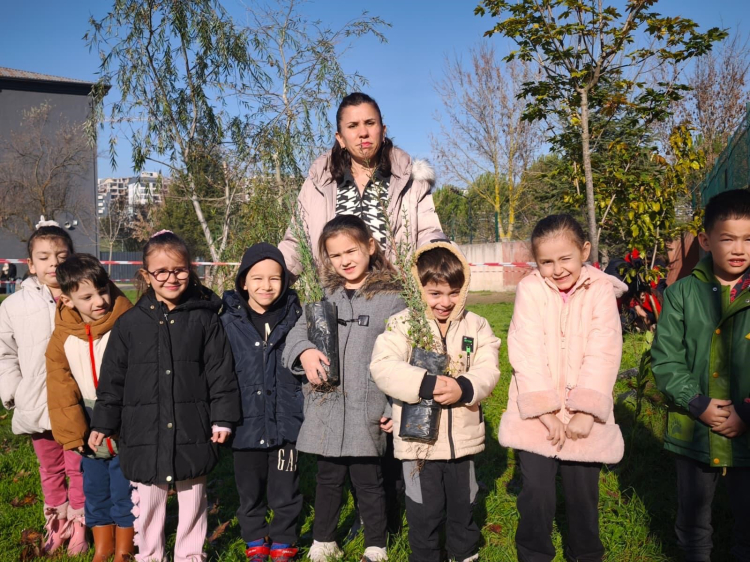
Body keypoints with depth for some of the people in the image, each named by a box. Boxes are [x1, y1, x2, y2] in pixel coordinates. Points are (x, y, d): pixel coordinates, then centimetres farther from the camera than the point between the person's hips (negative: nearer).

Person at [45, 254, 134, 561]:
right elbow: (61, 388, -1)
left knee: (124, 493, 9)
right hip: (89, 433, 4)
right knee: (95, 492, 19)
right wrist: (72, 432, -5)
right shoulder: (63, 336, -4)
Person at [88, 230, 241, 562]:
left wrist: (222, 418, -4)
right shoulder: (130, 323, 0)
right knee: (147, 501, 12)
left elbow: (220, 371, -1)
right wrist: (103, 423, 6)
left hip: (192, 430, -1)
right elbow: (113, 377, 6)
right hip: (144, 432, 1)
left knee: (193, 498, 13)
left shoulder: (204, 318, -3)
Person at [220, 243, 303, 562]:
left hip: (286, 424, -1)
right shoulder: (229, 322, -5)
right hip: (246, 424, 1)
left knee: (284, 494, 11)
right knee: (249, 492, 17)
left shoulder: (294, 317, -4)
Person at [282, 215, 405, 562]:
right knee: (328, 478, 18)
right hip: (326, 407, 4)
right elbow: (299, 331, 8)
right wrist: (305, 352, -16)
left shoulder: (390, 298, -4)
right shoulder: (324, 296, 9)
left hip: (367, 411, -4)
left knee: (368, 481, 9)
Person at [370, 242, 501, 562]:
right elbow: (383, 368, -21)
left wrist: (464, 388, -27)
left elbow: (488, 369, -7)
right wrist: (426, 384, -32)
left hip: (463, 437, 3)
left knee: (463, 506, 21)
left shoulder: (476, 326, 1)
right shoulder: (402, 325, -9)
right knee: (424, 512, 10)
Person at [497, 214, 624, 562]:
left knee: (583, 494, 9)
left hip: (584, 418, 1)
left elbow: (602, 354, -8)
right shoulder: (530, 289, -3)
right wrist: (545, 412, -16)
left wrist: (585, 412, -16)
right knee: (536, 492, 1)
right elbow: (527, 353, -10)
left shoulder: (601, 290, -1)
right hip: (537, 416, 0)